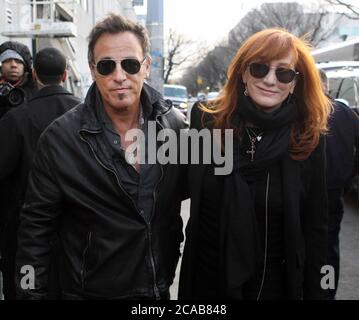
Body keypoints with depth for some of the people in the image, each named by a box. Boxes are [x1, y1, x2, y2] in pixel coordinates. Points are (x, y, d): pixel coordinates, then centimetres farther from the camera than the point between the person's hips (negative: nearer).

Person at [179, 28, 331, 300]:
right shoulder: (206, 122, -8)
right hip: (205, 280, 1)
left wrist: (315, 292, -1)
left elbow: (316, 227, -3)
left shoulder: (308, 139, -9)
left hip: (274, 284, 0)